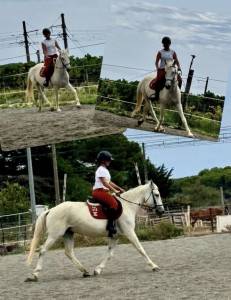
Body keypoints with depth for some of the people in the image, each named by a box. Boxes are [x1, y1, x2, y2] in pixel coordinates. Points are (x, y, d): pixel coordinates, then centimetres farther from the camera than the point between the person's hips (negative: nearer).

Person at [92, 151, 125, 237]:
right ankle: (110, 225, -33)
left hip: (105, 191, 11)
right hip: (99, 191, -11)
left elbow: (109, 182, 26)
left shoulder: (105, 170, 23)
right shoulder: (101, 169, -10)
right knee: (113, 203, -28)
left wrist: (119, 189, 18)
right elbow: (105, 183, -18)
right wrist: (114, 191, -20)